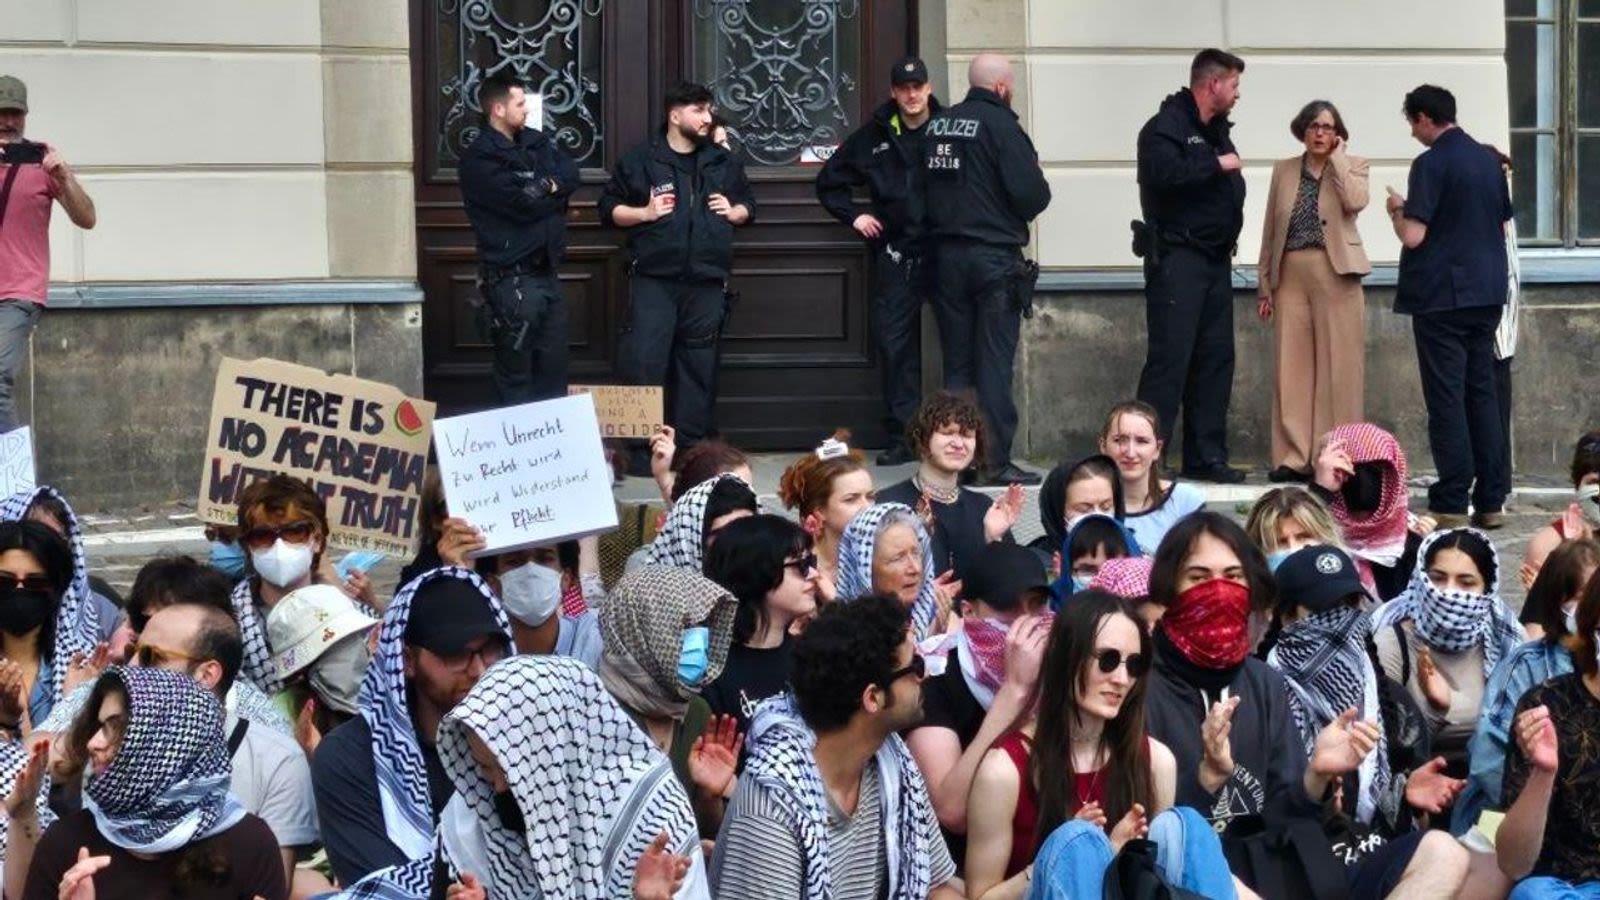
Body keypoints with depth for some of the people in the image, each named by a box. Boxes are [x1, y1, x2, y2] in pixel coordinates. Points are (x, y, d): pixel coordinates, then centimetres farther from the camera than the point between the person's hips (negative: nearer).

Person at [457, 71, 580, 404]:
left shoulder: (536, 142, 13)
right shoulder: (479, 160, -12)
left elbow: (571, 174, 2)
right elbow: (525, 204, -19)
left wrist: (547, 186, -15)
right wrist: (555, 193, -2)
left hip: (546, 272, 8)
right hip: (512, 279, -8)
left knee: (553, 369, 12)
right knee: (516, 379, -3)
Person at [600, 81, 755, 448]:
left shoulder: (724, 163, 15)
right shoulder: (639, 161, 5)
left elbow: (749, 204, 26)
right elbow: (608, 209, 8)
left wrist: (734, 211, 5)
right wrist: (645, 213, -7)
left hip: (706, 284, 3)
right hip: (654, 281, -3)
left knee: (699, 367, 5)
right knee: (645, 363, -10)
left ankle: (692, 445, 12)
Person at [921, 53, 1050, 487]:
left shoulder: (938, 125, 7)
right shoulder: (1000, 125, -12)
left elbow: (924, 187, 10)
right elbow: (1031, 193, -17)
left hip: (945, 253, 6)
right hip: (994, 255, -6)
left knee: (956, 361, 10)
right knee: (994, 361, -2)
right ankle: (996, 461, -2)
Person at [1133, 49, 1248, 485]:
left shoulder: (1218, 131, 19)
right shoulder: (1166, 127, -10)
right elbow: (1164, 172, -28)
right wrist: (1216, 164, -18)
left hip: (1215, 259, 9)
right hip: (1177, 257, -9)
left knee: (1215, 359, 8)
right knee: (1170, 357, -12)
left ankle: (1206, 457, 13)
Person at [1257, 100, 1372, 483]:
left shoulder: (1353, 166, 7)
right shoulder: (1284, 170, 14)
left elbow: (1355, 202, -16)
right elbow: (1270, 231, 14)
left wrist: (1337, 157, -7)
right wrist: (1264, 285, 10)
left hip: (1335, 275, -3)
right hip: (1291, 275, 3)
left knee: (1337, 367, -4)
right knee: (1291, 368, 0)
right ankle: (1293, 457, 2)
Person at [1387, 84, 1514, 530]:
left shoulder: (1431, 164, -12)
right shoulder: (1489, 160, 10)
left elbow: (1413, 235, -17)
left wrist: (1397, 209, 2)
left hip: (1441, 296, -7)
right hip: (1487, 292, 7)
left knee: (1446, 398, -3)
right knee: (1483, 393, 10)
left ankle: (1452, 504, -3)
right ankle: (1490, 501, 10)